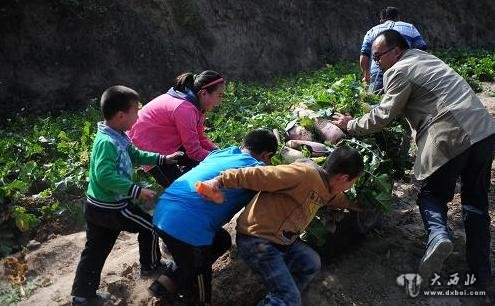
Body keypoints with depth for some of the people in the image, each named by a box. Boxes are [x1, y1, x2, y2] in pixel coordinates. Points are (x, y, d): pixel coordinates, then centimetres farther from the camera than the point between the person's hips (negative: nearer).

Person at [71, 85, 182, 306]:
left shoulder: (118, 138, 5)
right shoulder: (107, 142, -27)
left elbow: (135, 155, 20)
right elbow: (105, 176, -35)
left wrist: (162, 159, 18)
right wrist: (136, 190, -34)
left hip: (98, 207, 10)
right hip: (110, 208, -10)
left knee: (94, 251, 18)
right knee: (149, 226, 10)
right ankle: (151, 266, 31)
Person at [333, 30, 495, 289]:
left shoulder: (398, 71, -4)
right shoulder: (424, 57, 23)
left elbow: (383, 116, -4)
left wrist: (350, 125, 8)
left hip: (451, 138, -8)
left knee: (432, 194, 12)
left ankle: (438, 235, -17)